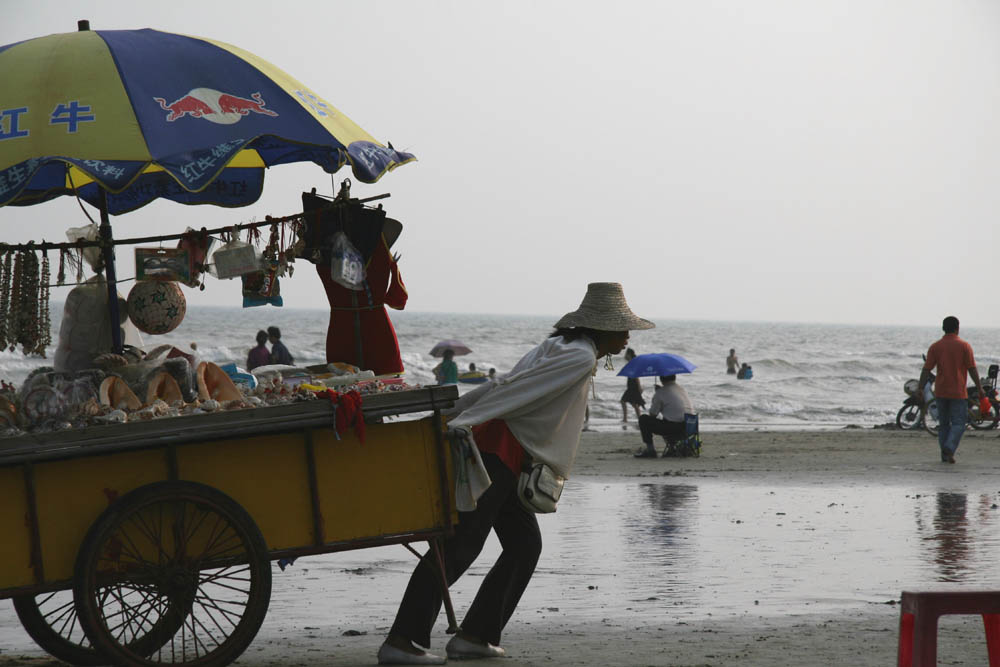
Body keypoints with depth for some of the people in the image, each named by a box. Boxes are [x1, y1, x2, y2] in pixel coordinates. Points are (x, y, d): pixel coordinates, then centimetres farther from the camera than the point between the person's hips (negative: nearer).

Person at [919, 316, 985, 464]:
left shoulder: (935, 347, 2)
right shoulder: (964, 346, -4)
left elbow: (926, 370, -3)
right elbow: (972, 369, -6)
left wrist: (921, 389, -2)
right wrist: (980, 388, 1)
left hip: (941, 392, 3)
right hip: (958, 392, -3)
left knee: (944, 424, 13)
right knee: (958, 424, -1)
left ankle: (944, 455, 11)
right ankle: (949, 449, -22)